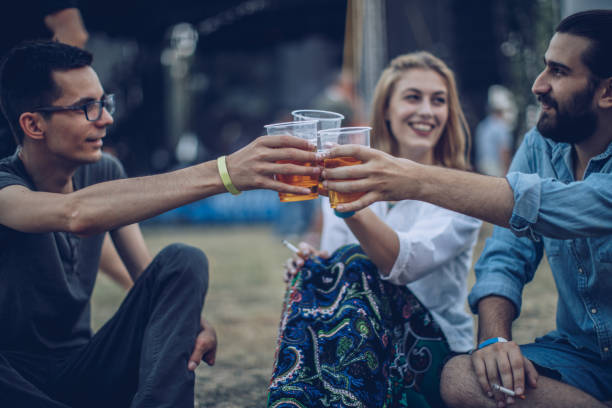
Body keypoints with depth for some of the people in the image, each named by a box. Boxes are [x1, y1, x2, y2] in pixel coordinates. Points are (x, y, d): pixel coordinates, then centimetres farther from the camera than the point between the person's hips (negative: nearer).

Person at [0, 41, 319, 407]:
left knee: (183, 261, -15)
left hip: (81, 372, 5)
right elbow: (76, 214, -41)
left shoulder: (104, 171, 2)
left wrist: (192, 320, -21)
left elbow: (147, 273, 4)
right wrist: (223, 173, -48)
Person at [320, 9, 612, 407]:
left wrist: (419, 179, -41)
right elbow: (506, 256, 1)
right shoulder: (541, 146, 3)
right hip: (577, 351, 6)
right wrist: (495, 338, -19)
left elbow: (564, 209, -35)